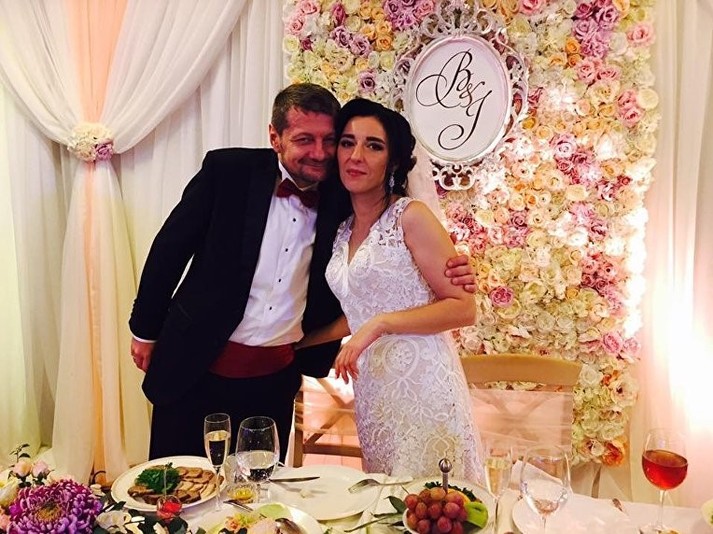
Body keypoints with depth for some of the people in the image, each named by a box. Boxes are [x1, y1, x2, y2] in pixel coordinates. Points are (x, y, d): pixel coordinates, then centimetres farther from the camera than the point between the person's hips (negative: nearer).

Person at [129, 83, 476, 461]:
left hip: (276, 378, 2)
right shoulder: (227, 171, -10)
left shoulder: (341, 200, -4)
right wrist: (146, 329, 3)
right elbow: (171, 246, -2)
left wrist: (447, 276, -15)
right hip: (195, 366, -1)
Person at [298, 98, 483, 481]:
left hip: (421, 385, -6)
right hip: (371, 391, 6)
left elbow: (464, 308, -12)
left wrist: (380, 324, -19)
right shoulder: (343, 231, 11)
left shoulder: (410, 216, -8)